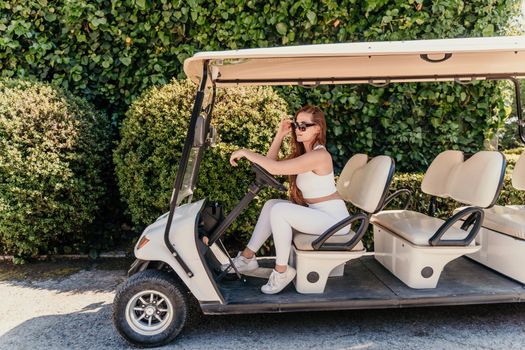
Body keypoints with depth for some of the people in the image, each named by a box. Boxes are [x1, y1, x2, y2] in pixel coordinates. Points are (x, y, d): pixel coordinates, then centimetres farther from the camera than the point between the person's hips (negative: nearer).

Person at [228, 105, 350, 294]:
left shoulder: (319, 155, -21)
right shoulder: (303, 152, 11)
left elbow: (275, 168, -30)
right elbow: (271, 163, 11)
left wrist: (245, 152, -21)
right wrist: (280, 135, 3)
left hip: (333, 217, -10)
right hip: (315, 212, 10)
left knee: (279, 210, -24)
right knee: (271, 204, 3)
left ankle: (282, 271, -12)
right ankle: (247, 257, 6)